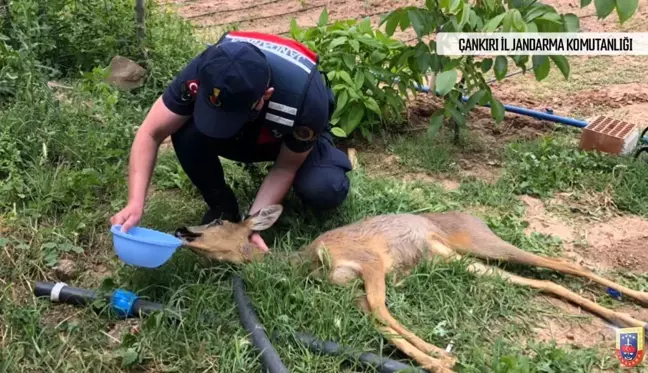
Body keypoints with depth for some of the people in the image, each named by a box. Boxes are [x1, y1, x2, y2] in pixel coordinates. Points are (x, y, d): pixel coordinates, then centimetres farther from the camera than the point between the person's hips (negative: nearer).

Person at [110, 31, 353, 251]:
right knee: (188, 136, -30)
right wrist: (135, 204, -35)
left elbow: (286, 167, -25)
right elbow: (151, 134, -25)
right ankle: (222, 209, -3)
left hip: (292, 139, -2)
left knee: (323, 191, -33)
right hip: (243, 137, 2)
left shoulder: (305, 98, -40)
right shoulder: (203, 72, -34)